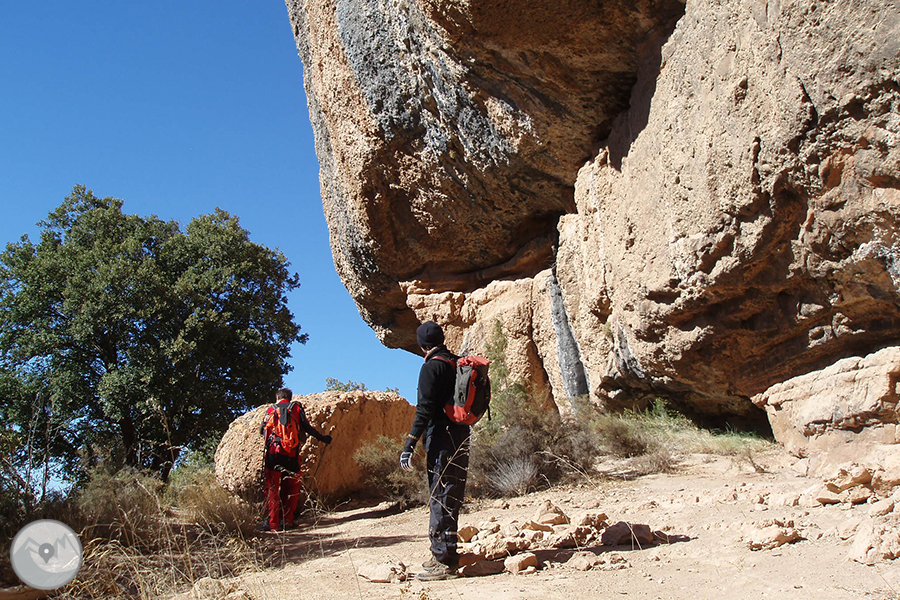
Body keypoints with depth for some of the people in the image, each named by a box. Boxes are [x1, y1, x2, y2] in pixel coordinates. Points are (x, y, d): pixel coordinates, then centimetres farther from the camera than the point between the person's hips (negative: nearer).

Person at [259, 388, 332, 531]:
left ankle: (271, 522, -2)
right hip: (291, 454, 0)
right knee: (291, 487, 10)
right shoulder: (296, 407, 8)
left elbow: (262, 430, 12)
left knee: (272, 487, 4)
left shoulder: (271, 409, 10)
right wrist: (322, 438, 10)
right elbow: (306, 427, 0)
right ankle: (287, 520, 8)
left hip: (273, 452, 0)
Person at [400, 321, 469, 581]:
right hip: (460, 437, 9)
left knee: (440, 498, -7)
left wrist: (409, 445, -18)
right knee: (450, 497, 14)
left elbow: (425, 409, -18)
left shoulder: (432, 367, -9)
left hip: (441, 438, -9)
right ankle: (443, 554, 23)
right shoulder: (458, 364, 15)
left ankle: (445, 561, -7)